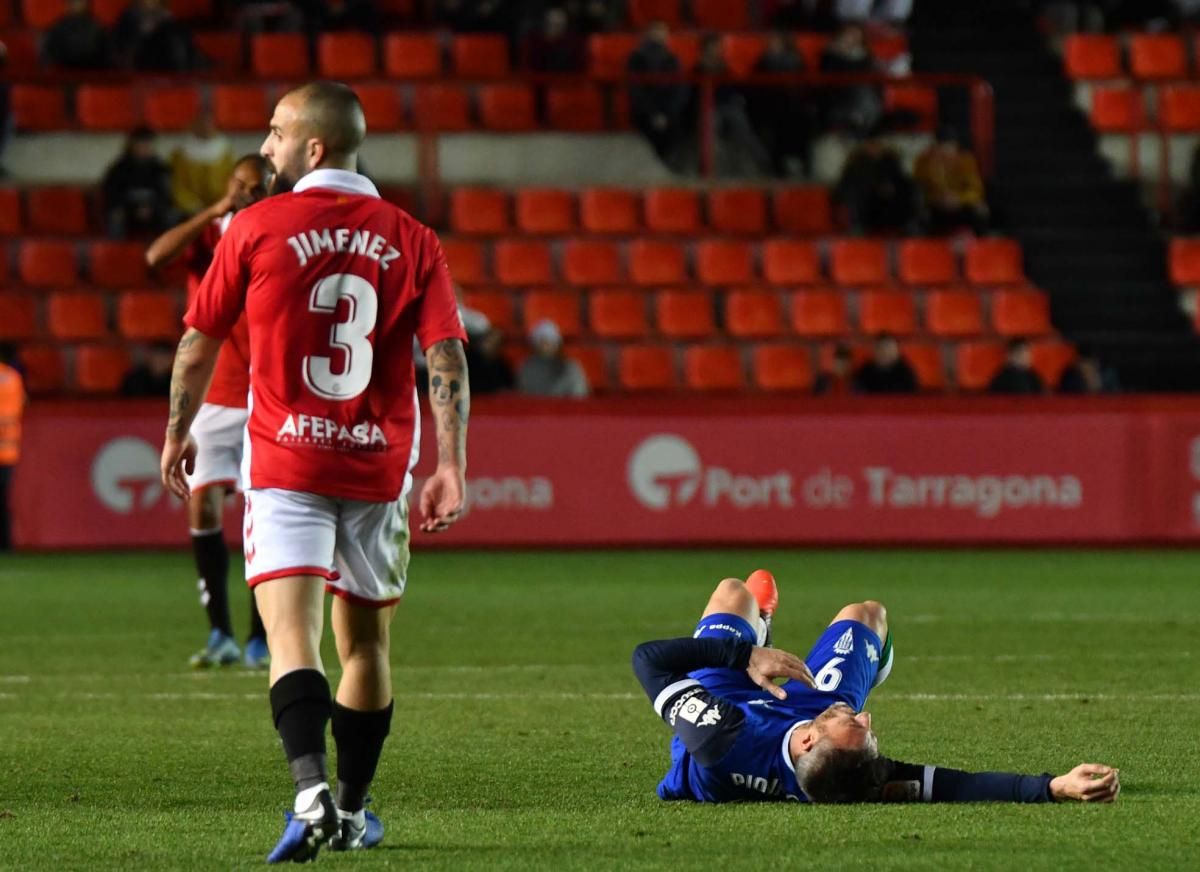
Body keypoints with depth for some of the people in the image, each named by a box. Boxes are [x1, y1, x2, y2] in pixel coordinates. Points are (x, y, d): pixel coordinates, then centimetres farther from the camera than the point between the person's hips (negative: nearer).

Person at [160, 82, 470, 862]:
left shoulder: (256, 227, -2)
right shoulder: (412, 240, 3)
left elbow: (199, 343, 5)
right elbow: (448, 358, -5)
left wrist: (178, 432, 20)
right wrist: (451, 466, -6)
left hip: (285, 466, -3)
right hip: (380, 468, 3)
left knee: (292, 634, -12)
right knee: (366, 638, 16)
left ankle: (313, 790, -33)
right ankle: (351, 812, 25)